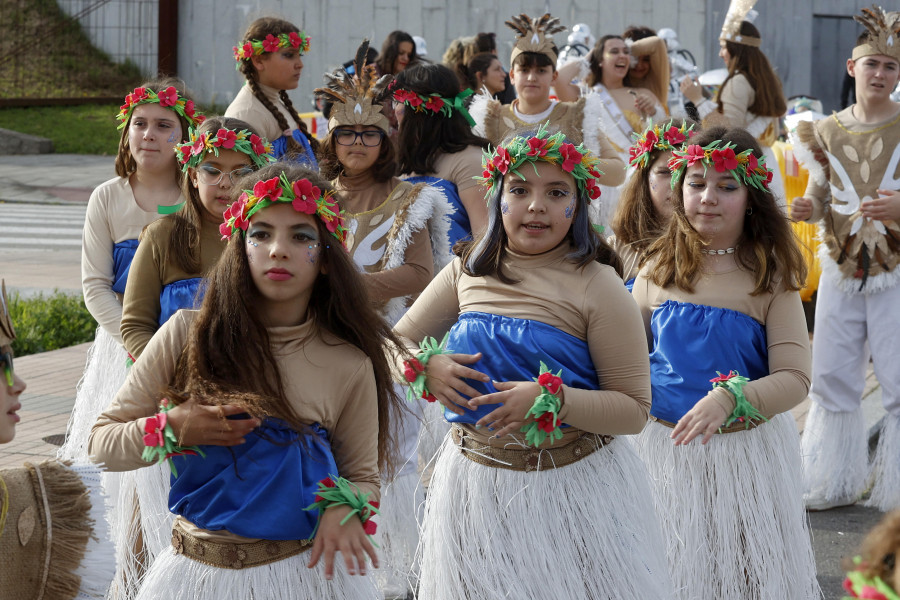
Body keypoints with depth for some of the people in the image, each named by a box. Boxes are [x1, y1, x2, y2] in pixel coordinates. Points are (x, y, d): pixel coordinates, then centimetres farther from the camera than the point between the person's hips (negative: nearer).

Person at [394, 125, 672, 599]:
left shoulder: (597, 286, -12)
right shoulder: (468, 271, 0)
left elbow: (634, 409, -13)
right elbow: (396, 343, 9)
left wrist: (550, 399, -27)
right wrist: (427, 367, -13)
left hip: (576, 483, -3)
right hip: (476, 480, 4)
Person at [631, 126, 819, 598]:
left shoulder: (771, 277, -7)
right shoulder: (659, 269, 1)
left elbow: (794, 378, -14)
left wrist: (729, 398, -31)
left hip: (746, 452, -2)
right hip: (665, 445, 2)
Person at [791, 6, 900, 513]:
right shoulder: (828, 132, 7)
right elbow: (821, 197, 9)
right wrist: (806, 209, -13)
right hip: (842, 270, 4)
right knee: (832, 378, 8)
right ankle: (835, 483, 22)